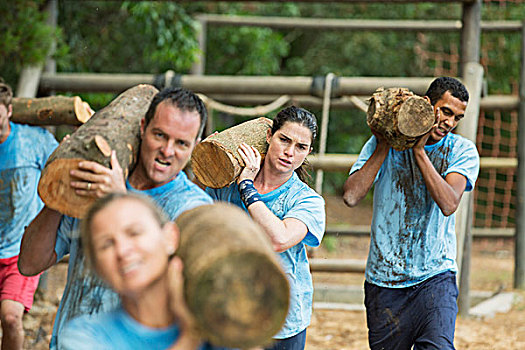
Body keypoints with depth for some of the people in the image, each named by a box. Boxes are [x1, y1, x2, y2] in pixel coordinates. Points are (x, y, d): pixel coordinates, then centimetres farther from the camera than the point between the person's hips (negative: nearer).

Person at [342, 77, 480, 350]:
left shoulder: (462, 151, 2)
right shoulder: (382, 142, 3)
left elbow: (448, 204, -16)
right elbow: (351, 196, -11)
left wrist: (419, 150, -18)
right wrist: (385, 145, -10)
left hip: (435, 277, -1)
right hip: (384, 280, 1)